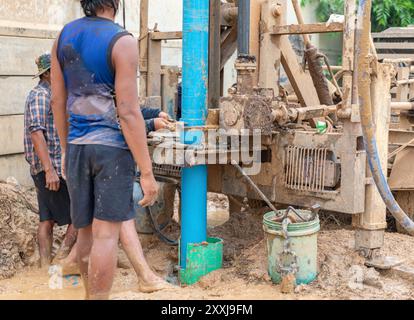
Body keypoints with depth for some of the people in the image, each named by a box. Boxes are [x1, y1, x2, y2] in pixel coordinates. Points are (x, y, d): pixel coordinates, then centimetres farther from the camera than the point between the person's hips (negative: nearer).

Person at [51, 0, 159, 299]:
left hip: (78, 146, 6)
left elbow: (58, 100, 10)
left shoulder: (64, 36, 7)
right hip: (113, 146, -6)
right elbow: (128, 112, -17)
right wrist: (147, 172, -14)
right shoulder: (122, 41, -12)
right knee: (106, 232, -3)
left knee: (87, 230, 16)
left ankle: (90, 293, 30)